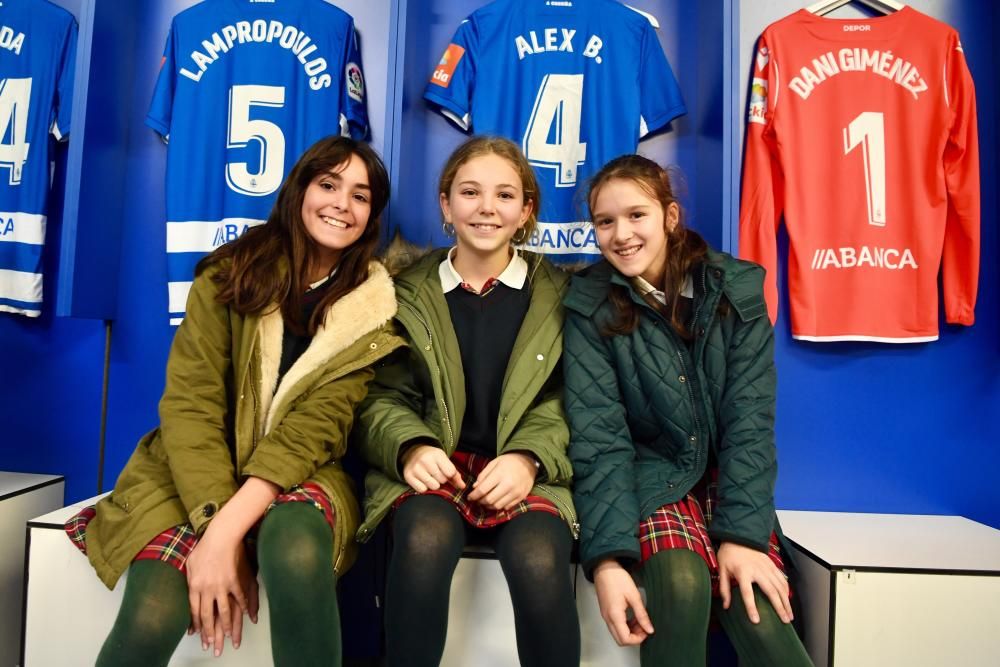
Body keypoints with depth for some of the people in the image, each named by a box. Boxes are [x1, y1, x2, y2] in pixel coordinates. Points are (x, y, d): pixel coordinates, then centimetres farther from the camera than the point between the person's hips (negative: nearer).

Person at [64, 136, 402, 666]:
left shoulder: (373, 307, -3)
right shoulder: (230, 274, -2)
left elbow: (316, 426, -14)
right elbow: (189, 403, -9)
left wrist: (229, 528, -23)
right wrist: (212, 522, -21)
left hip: (299, 474, 0)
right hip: (194, 473, 1)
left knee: (297, 548, -34)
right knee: (155, 615, -24)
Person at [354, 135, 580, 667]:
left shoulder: (559, 293, 8)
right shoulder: (406, 293, 9)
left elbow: (567, 399, 2)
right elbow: (382, 397, 6)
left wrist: (528, 458, -17)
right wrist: (411, 448, -16)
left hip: (528, 472, 0)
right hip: (433, 469, 1)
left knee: (539, 558, -31)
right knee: (426, 538, -33)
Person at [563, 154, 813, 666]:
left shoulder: (736, 289, -6)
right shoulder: (591, 305, -10)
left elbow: (749, 418, -9)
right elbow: (598, 435, -16)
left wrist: (743, 532, -18)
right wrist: (608, 556, -25)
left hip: (729, 477, 2)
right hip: (651, 477, -1)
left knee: (758, 614, -21)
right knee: (682, 582, -28)